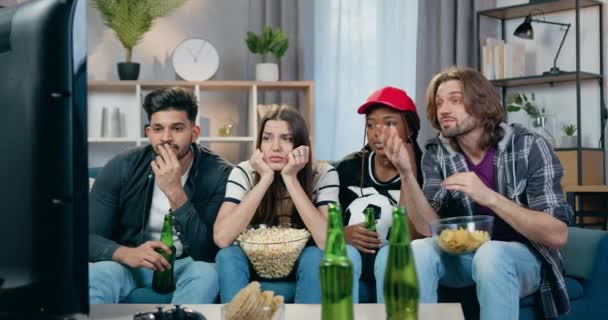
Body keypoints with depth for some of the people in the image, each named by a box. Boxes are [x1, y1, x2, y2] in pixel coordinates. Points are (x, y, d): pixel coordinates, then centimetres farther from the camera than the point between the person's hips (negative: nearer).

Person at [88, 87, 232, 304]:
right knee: (96, 275, -33)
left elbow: (206, 252, -21)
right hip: (130, 264, 0)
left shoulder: (217, 174, -15)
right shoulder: (121, 168, -9)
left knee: (206, 274, -34)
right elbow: (90, 236, -10)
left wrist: (174, 192, -32)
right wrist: (127, 254, -33)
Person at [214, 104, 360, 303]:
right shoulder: (244, 173, -14)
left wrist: (290, 178, -30)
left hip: (304, 268, 0)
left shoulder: (323, 174, -15)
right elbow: (221, 238, -28)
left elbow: (327, 241, -29)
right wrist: (266, 179, -28)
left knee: (316, 256, -30)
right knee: (228, 255, -27)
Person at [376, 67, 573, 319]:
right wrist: (406, 173, -27)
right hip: (464, 254, 3)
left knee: (490, 254, -35)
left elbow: (557, 235, -21)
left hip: (522, 255, -2)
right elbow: (429, 227, -12)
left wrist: (489, 197, -33)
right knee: (417, 251, -28)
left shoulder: (529, 147, -15)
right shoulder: (437, 154, -4)